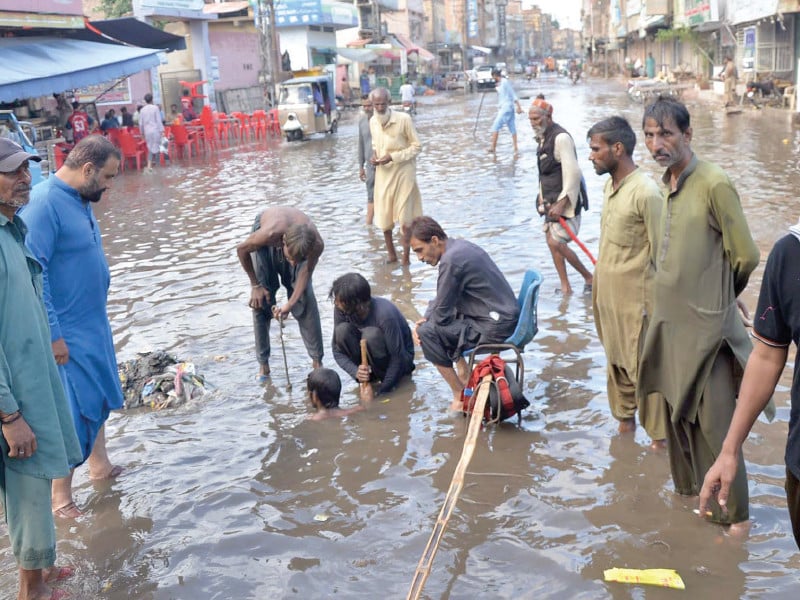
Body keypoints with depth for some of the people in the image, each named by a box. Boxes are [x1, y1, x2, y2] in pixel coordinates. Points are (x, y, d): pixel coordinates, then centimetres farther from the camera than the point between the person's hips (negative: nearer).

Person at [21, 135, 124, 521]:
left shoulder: (81, 200, 6)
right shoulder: (44, 203, -21)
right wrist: (53, 334, -22)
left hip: (95, 324, 9)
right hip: (69, 333, -9)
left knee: (99, 399, 21)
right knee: (72, 415, 0)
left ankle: (99, 465, 39)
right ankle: (61, 495, 14)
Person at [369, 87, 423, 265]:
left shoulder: (403, 119, -14)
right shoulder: (372, 121, 3)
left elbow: (416, 147, -10)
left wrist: (393, 157, -19)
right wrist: (374, 156, -3)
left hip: (403, 172, -5)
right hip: (383, 174, 5)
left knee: (404, 218, -1)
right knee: (383, 218, 10)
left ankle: (406, 257, 12)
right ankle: (392, 255, 26)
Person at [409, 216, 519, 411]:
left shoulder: (451, 260, -21)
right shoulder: (460, 246, 9)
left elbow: (441, 315, -16)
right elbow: (442, 299, 18)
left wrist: (423, 326, 5)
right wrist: (425, 319, 4)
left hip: (495, 328, -10)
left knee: (427, 332, -10)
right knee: (431, 321, 22)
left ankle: (460, 396, 0)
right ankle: (463, 375, 23)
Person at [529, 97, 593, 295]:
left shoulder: (561, 138, -18)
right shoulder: (543, 138, 11)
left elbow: (572, 173, -23)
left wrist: (562, 203, -25)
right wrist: (542, 195, 13)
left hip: (566, 199, -9)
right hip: (552, 200, 9)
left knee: (556, 242, -12)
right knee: (551, 240, 9)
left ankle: (588, 277, 5)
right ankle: (565, 287, 19)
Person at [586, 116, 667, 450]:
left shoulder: (646, 192, -21)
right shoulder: (610, 186, 5)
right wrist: (598, 289, 16)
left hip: (636, 296, -8)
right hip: (608, 292, 8)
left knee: (645, 367, 4)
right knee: (616, 359, 20)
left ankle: (659, 433, 18)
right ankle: (625, 417, 37)